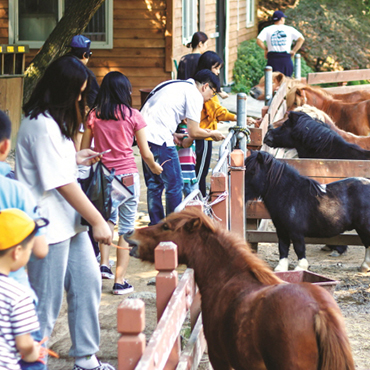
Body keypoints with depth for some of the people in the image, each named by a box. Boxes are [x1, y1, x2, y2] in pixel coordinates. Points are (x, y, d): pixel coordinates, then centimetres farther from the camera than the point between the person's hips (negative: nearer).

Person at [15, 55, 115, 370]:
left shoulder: (53, 121, 12)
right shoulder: (42, 126, -20)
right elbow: (62, 183, -20)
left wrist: (75, 158, 10)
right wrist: (98, 221, -15)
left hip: (68, 223, 10)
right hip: (49, 226, -10)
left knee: (88, 283, 14)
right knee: (46, 303, -2)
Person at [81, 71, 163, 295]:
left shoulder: (94, 116, 0)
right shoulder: (133, 115, -5)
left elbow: (84, 150, 4)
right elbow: (145, 153, -3)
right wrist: (154, 167, 17)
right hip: (127, 175, -3)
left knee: (108, 219, 26)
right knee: (127, 227, 4)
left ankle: (104, 264, 13)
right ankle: (120, 281, 2)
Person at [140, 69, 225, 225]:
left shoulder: (175, 85, 24)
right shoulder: (195, 95, -3)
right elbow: (194, 132, -6)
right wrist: (212, 134, 12)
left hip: (144, 135, 9)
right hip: (160, 139, -9)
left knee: (154, 184, 17)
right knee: (174, 185, 1)